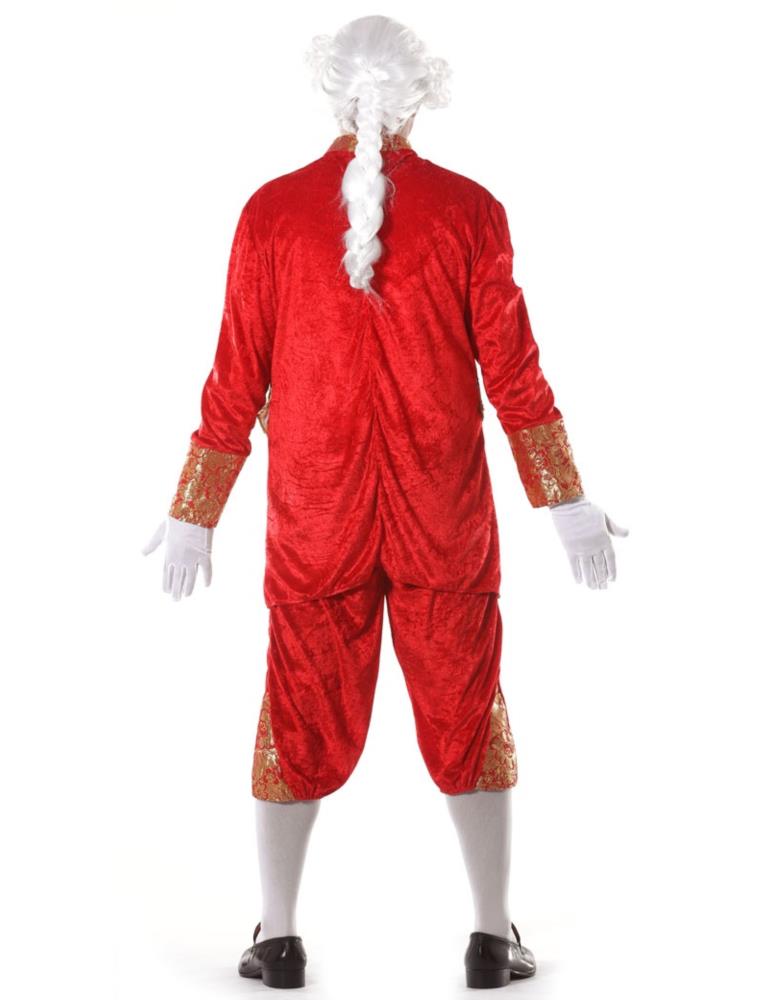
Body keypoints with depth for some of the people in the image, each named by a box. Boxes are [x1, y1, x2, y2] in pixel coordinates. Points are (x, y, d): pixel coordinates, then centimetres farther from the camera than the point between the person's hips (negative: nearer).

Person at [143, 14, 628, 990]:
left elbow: (236, 383, -2)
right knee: (466, 716, 12)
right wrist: (568, 506, 2)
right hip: (445, 519, 0)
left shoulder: (272, 212, -4)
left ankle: (278, 937, 18)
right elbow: (513, 373, -5)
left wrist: (194, 515, 7)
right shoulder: (468, 211, -5)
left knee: (303, 718, 13)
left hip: (314, 516, 1)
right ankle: (494, 936, 16)